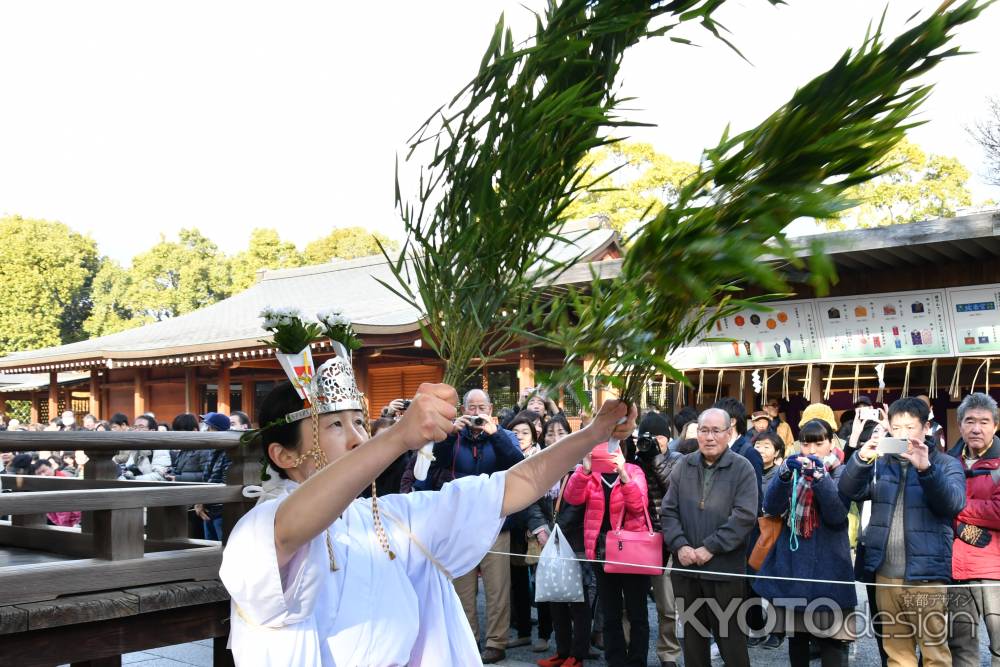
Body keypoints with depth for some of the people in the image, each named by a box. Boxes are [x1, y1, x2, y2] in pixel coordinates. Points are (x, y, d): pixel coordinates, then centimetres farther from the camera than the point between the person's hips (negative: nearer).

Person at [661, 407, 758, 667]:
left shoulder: (742, 468, -5)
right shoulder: (683, 466, 7)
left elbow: (744, 516, -14)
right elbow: (668, 511, 5)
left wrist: (710, 548, -17)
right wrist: (680, 545, -11)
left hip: (726, 568, -4)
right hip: (686, 568, 4)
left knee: (730, 637, 6)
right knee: (692, 635, 16)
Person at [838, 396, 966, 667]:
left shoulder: (946, 464, 1)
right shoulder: (880, 463, 10)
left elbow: (953, 502, -17)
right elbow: (849, 491, -4)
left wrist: (925, 468, -33)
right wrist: (861, 458, -23)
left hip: (925, 575, -3)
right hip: (885, 574, 3)